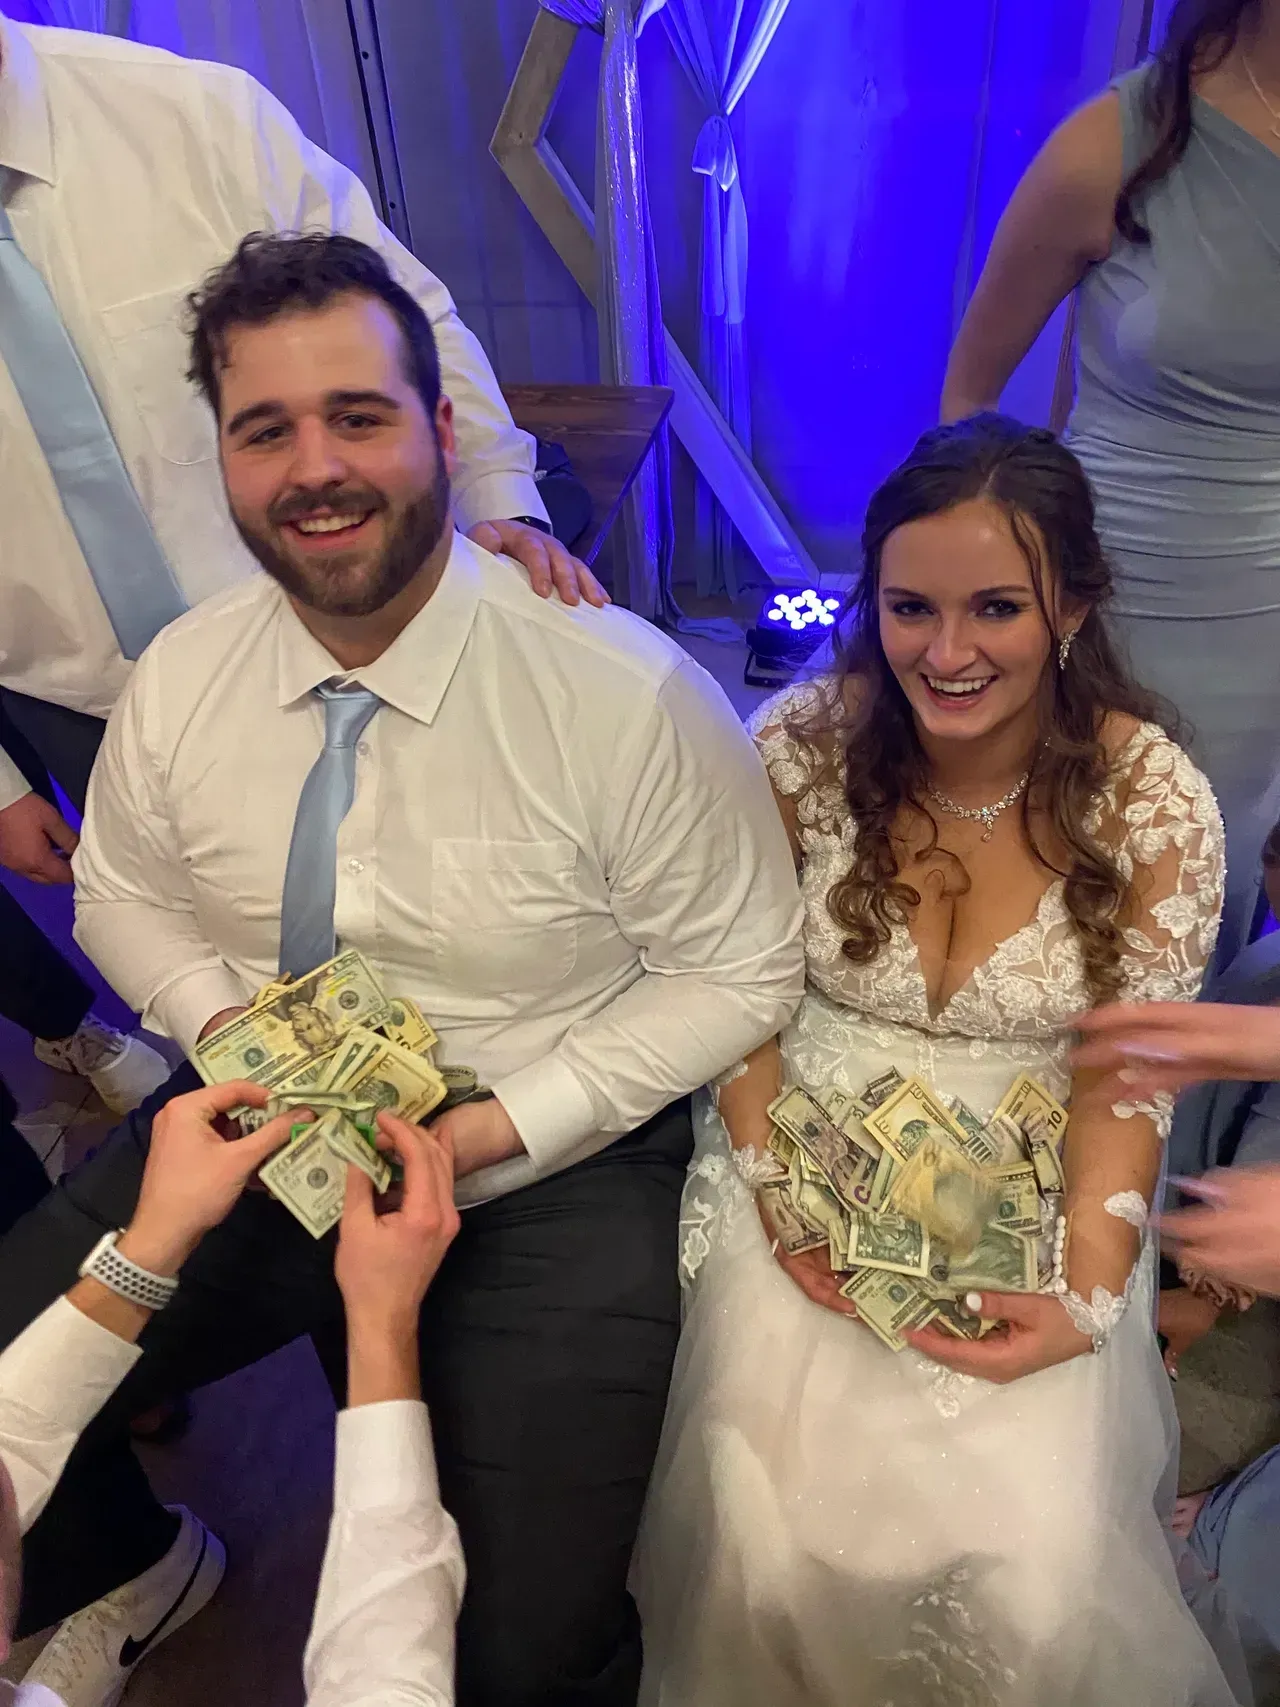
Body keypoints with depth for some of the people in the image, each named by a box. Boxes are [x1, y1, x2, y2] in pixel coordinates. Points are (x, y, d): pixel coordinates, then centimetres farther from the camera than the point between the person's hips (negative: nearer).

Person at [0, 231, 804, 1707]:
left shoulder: (630, 698, -20)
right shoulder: (177, 680, -4)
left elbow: (741, 976, -11)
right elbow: (121, 895, 12)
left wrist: (502, 1126, -18)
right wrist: (221, 1022, -9)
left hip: (551, 1165, -3)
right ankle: (120, 1574, 35)